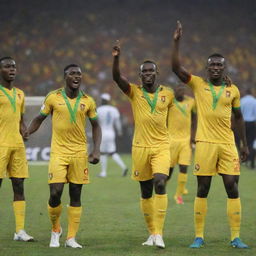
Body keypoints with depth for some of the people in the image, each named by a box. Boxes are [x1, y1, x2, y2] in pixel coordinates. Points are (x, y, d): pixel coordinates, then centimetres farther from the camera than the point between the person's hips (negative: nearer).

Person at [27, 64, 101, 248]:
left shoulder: (88, 101, 3)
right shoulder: (53, 98, 0)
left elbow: (96, 126, 13)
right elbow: (39, 119, 10)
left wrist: (96, 150, 2)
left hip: (79, 153, 2)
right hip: (58, 152, -2)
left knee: (76, 195, 3)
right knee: (55, 193, -10)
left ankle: (71, 238, 8)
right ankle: (56, 229, 16)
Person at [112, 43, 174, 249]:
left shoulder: (167, 94, 4)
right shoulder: (134, 92, -1)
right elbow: (117, 77, -18)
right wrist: (116, 58, -33)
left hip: (161, 146, -1)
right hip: (140, 147, 1)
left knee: (160, 184, -19)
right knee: (145, 191, 7)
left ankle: (158, 233, -18)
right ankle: (152, 233, 20)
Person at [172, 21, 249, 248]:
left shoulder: (233, 90, 8)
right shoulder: (198, 84, 2)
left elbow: (238, 117, 16)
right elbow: (177, 68, -9)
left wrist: (244, 143, 13)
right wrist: (177, 42, -16)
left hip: (227, 144, 2)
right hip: (205, 144, -2)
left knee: (232, 188, -2)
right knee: (202, 189, 1)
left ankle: (236, 237, 4)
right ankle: (199, 237, 7)